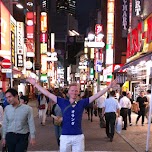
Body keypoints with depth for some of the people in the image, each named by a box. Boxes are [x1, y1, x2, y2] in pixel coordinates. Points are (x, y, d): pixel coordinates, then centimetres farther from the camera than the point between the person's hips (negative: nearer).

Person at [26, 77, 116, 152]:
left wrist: (109, 87, 0)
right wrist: (35, 84, 0)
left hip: (79, 136, 1)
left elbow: (96, 95, 2)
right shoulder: (63, 102, 0)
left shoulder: (82, 103, 1)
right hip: (65, 136, 0)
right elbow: (48, 94, 0)